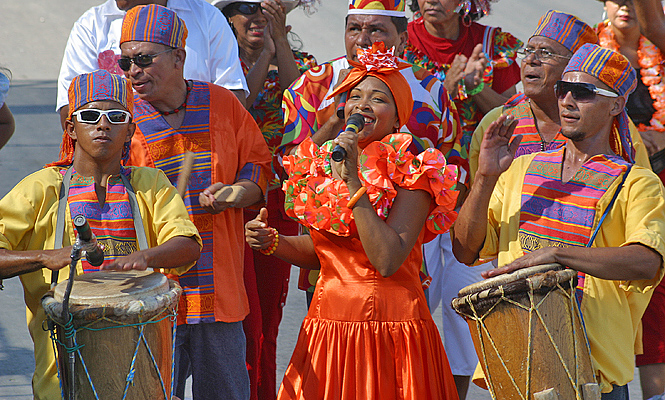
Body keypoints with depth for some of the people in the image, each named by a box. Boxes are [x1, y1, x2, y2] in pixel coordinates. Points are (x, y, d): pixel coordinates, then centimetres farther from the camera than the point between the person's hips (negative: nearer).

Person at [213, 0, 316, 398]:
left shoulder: (297, 61, 8)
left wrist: (280, 38, -18)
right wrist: (264, 54, -17)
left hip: (278, 198, 3)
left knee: (269, 318, 9)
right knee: (245, 319, -11)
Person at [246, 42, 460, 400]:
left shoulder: (410, 172, -9)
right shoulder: (321, 165, 8)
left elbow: (387, 261, -21)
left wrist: (354, 182, -21)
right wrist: (273, 242, 1)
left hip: (388, 324, -5)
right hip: (327, 325, 5)